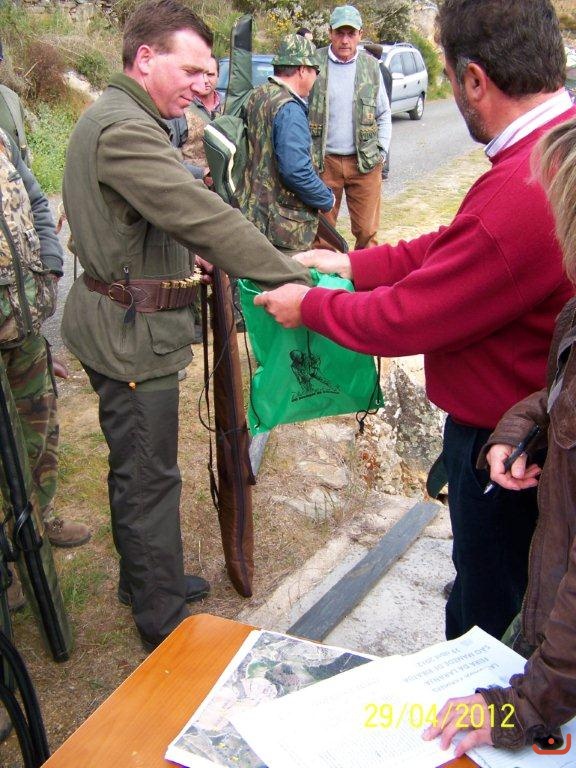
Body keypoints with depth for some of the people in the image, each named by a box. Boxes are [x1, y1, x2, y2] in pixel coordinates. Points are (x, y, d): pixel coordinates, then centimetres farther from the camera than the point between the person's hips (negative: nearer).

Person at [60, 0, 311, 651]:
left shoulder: (111, 118, 14)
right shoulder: (123, 130, -22)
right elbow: (205, 219, -30)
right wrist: (293, 281, -30)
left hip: (118, 325, 11)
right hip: (131, 334, -11)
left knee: (136, 470, 22)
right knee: (149, 480, 1)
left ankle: (144, 580, 40)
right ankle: (164, 625, 17)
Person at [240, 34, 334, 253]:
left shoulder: (255, 97, 9)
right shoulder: (289, 109, -20)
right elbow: (296, 169, -27)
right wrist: (327, 199, -12)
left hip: (253, 212, 9)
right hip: (284, 225, -9)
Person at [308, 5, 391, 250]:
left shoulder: (370, 66, 7)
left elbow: (384, 114, 14)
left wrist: (382, 151, 4)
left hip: (365, 161, 1)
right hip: (323, 162, -1)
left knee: (366, 229, 2)